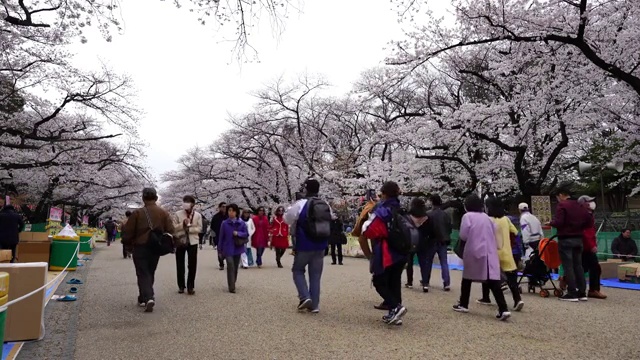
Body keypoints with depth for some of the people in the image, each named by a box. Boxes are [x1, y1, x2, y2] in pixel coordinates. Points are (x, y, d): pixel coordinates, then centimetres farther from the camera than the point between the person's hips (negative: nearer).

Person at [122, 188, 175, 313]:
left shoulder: (137, 213, -9)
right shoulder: (164, 213, 0)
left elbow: (128, 232, -7)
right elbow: (170, 231, -3)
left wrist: (127, 244, 9)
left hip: (140, 248, -3)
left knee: (143, 274, 2)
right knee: (150, 273, 18)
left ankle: (148, 298, -14)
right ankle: (143, 298, 29)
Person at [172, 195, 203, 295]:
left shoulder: (198, 215, 1)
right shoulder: (178, 214, 0)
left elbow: (199, 228, -5)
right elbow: (173, 227, -5)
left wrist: (189, 228, -17)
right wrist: (183, 224, -19)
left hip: (192, 242, 0)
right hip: (180, 242, 0)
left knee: (192, 265, 3)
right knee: (180, 265, 7)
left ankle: (190, 286, 13)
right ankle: (181, 286, 19)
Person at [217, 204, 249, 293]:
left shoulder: (241, 223, -2)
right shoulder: (224, 223, -5)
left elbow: (246, 234, 0)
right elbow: (221, 237, 0)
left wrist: (238, 233, -18)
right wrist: (220, 250, 2)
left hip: (237, 249, 2)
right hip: (228, 249, -2)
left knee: (235, 267, 13)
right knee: (230, 267, -13)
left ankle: (233, 284, 31)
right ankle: (231, 287, -10)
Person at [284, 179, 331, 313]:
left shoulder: (300, 204, -11)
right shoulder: (326, 206, 5)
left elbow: (287, 219, 0)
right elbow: (329, 225, 14)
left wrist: (290, 209, 17)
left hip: (304, 246, -4)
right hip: (320, 247, 4)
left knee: (298, 270, 15)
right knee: (315, 275, 12)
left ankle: (305, 297, -1)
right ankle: (314, 305, 12)